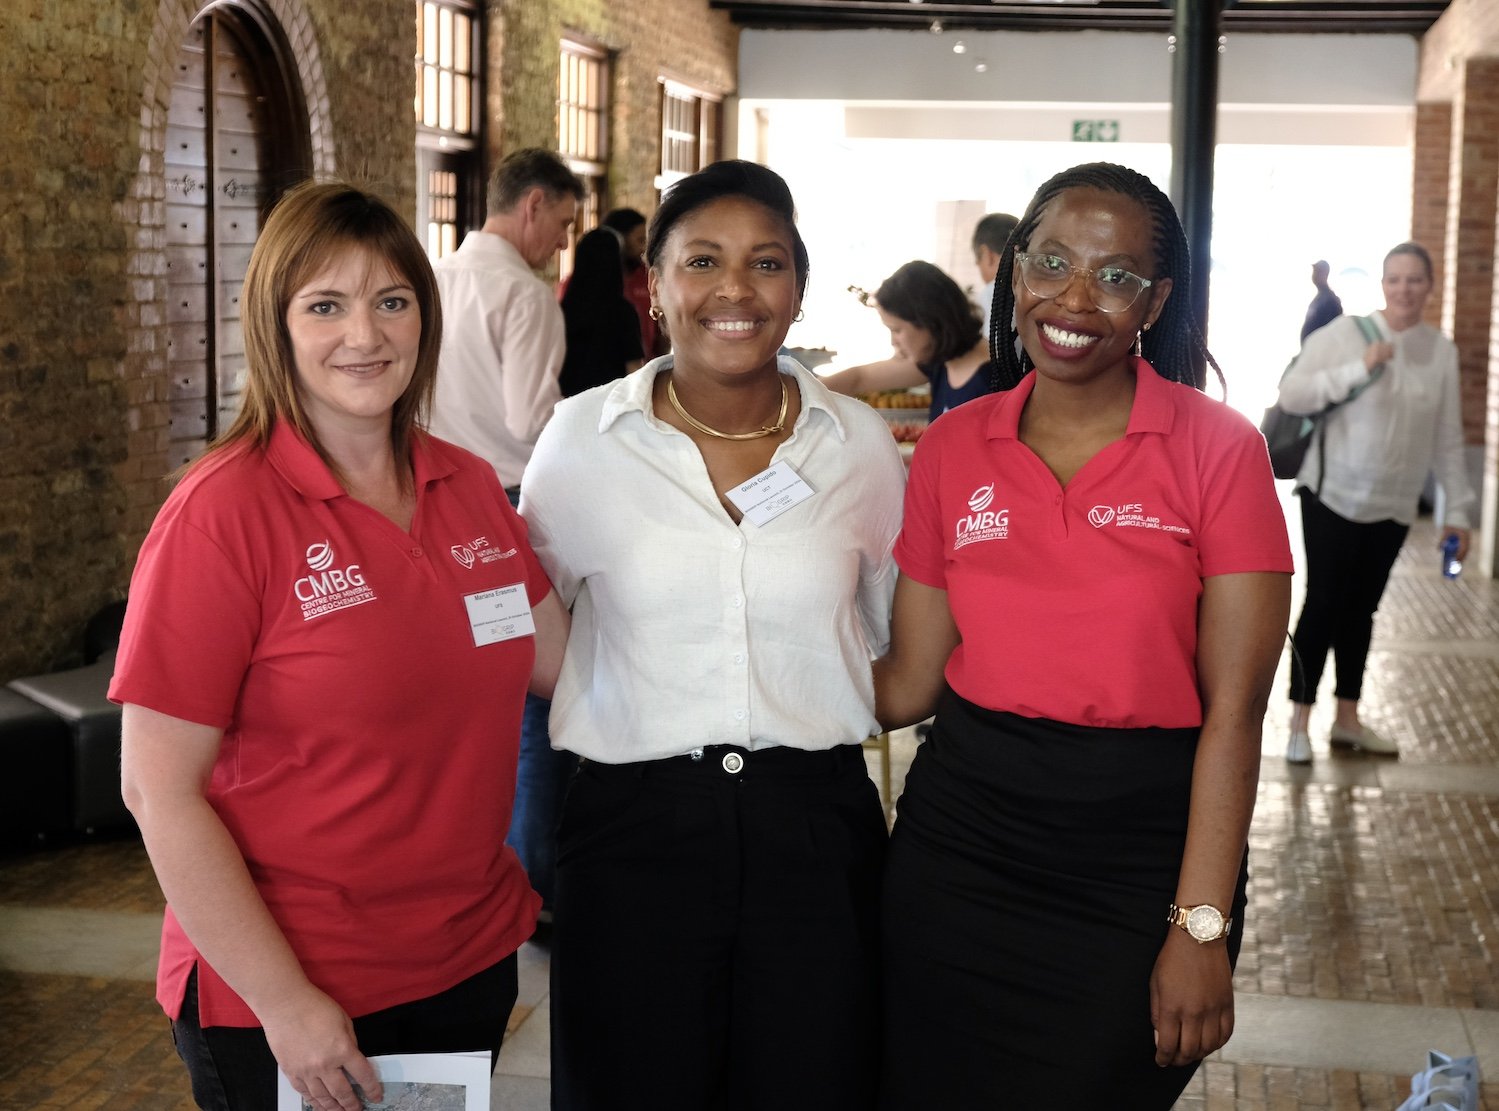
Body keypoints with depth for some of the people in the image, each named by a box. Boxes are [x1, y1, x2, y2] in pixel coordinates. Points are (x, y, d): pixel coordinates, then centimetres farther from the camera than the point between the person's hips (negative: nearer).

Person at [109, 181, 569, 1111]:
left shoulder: (471, 487, 2)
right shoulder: (222, 512, -15)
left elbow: (562, 659, 15)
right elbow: (160, 791, -15)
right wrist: (284, 1003, -17)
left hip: (474, 960, 6)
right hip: (283, 1005, -5)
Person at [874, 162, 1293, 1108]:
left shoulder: (1218, 448, -8)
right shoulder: (953, 450, 2)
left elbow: (1233, 709, -11)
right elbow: (909, 683, 4)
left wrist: (1202, 926, -15)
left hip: (1137, 859, -3)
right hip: (961, 839, 3)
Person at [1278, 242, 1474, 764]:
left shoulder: (1442, 351, 2)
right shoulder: (1345, 333, -10)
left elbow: (1448, 439, 6)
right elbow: (1290, 394, -16)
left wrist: (1457, 509, 5)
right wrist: (1359, 370, -24)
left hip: (1394, 506, 4)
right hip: (1334, 496, -4)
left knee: (1362, 607, 12)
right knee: (1323, 603, -3)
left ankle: (1347, 717, 23)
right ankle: (1299, 724, 4)